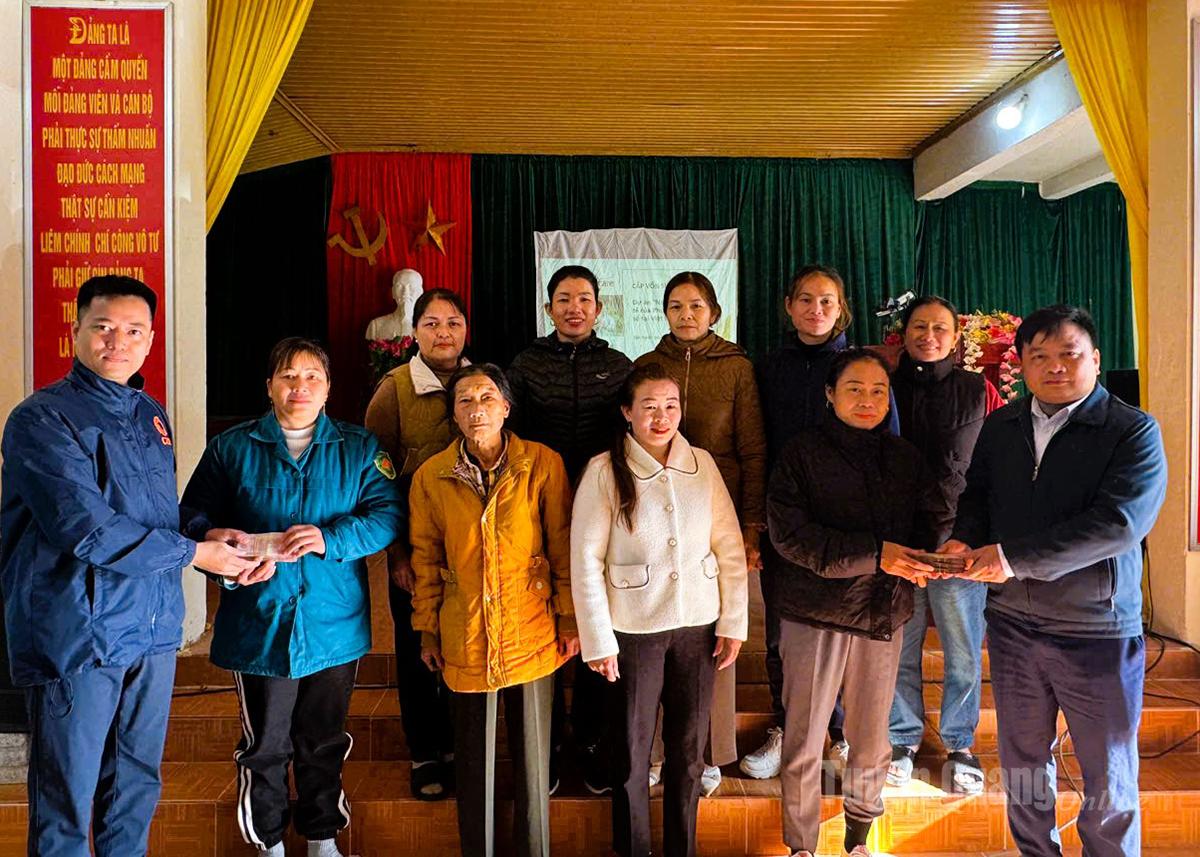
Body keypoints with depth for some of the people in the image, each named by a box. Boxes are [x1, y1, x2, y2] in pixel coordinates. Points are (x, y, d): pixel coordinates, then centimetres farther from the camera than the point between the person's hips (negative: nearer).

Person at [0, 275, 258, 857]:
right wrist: (195, 552, -13)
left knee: (138, 785, 19)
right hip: (77, 634, -6)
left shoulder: (152, 416, 11)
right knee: (66, 800, 9)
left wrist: (216, 541, -1)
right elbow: (89, 531, -21)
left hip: (154, 629, 6)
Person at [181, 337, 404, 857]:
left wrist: (331, 538, -22)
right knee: (264, 745, 11)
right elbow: (195, 520, 1)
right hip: (259, 622, 0)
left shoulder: (360, 449, 4)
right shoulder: (231, 448, 4)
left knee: (325, 742, 16)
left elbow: (387, 514, -6)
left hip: (334, 623, 1)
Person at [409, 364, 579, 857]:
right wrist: (427, 631, 7)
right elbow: (425, 559, 5)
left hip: (533, 635, 0)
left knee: (533, 755, 13)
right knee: (474, 758, 14)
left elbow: (562, 546, -2)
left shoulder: (543, 464, -7)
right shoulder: (431, 477, -2)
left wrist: (569, 620, -1)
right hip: (465, 639, 1)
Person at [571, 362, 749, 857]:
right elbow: (586, 561, -9)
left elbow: (730, 548, 2)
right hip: (634, 630, -2)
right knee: (632, 751, 10)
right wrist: (599, 641, -9)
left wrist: (733, 622, 0)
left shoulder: (702, 464, 0)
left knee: (689, 749, 14)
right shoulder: (604, 471, -9)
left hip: (698, 626, 3)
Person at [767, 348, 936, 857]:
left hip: (883, 614, 4)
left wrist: (917, 558, -14)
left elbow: (921, 523, 10)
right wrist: (873, 554, -22)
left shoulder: (904, 457, 8)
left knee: (871, 740, 13)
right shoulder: (802, 454, -6)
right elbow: (789, 533, -15)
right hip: (815, 611, -3)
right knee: (804, 740, 5)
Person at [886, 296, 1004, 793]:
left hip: (958, 537, 0)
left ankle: (960, 744, 26)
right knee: (899, 647, 8)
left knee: (964, 652, 6)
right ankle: (903, 740, 25)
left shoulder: (979, 391, 4)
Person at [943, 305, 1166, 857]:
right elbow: (977, 495, 15)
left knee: (1109, 781, 10)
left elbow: (1119, 522, -22)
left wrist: (1013, 557, -26)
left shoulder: (1134, 431, -9)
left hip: (1098, 630, -4)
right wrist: (966, 540, -8)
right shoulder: (1000, 427, 7)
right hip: (1013, 623, 5)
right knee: (1022, 763, 18)